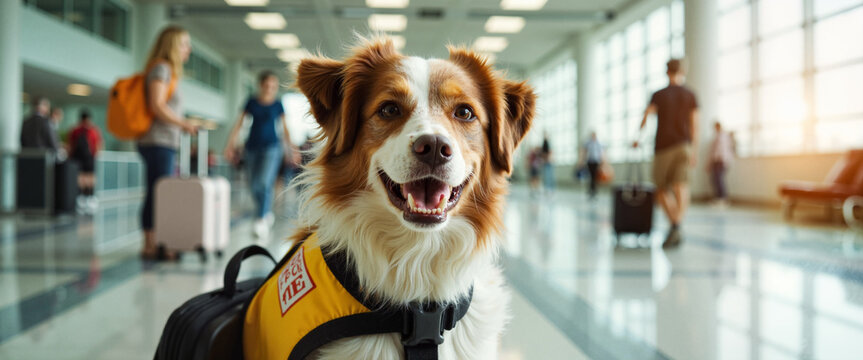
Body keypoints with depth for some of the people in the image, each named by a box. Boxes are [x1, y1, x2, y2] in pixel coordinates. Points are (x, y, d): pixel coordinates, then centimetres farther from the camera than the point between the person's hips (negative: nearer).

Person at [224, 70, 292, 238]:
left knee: (264, 183, -19)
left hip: (271, 147, -3)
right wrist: (231, 143, 3)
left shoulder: (277, 105, 1)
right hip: (252, 147, 3)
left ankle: (261, 221, -16)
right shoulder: (252, 102, 4)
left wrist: (291, 149, 11)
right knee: (254, 186, 8)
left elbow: (285, 128, 9)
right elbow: (239, 122, 7)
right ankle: (267, 214, 30)